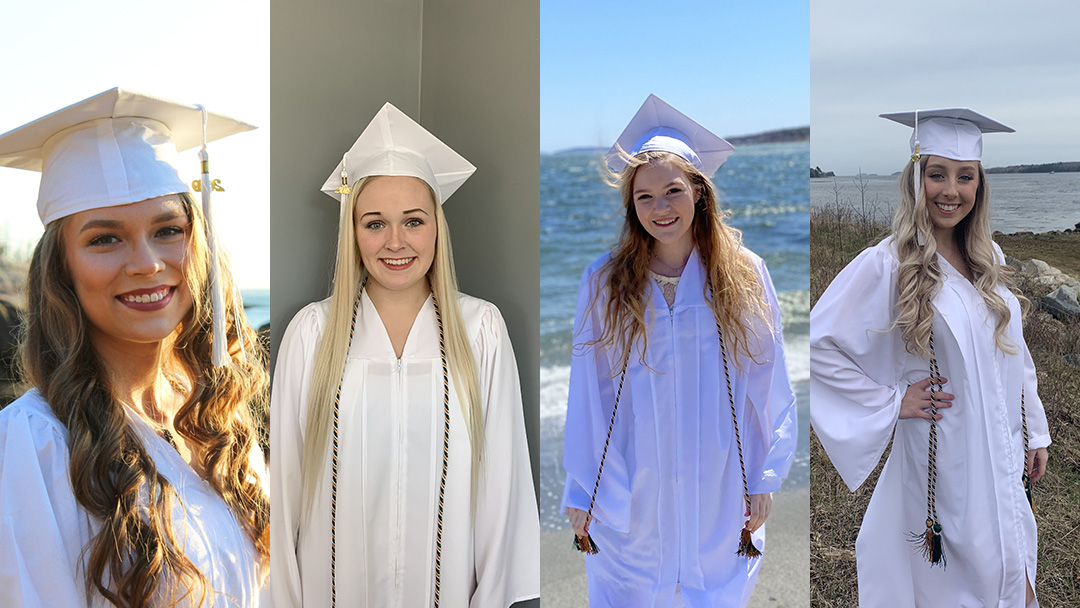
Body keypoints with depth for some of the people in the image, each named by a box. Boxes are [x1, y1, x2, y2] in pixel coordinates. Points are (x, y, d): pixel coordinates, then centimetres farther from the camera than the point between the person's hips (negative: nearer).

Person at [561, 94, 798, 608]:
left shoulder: (744, 276, -3)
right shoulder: (602, 283, -4)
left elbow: (769, 386, 1)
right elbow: (585, 394, -1)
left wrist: (765, 480, 0)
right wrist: (580, 492, 2)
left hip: (719, 495, 1)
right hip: (629, 501, 0)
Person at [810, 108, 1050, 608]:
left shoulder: (988, 260, 3)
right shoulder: (886, 264, -17)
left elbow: (1011, 352, 12)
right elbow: (818, 343, -19)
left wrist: (1035, 432, 13)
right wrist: (890, 402, -16)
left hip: (1001, 453, 6)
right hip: (943, 456, -6)